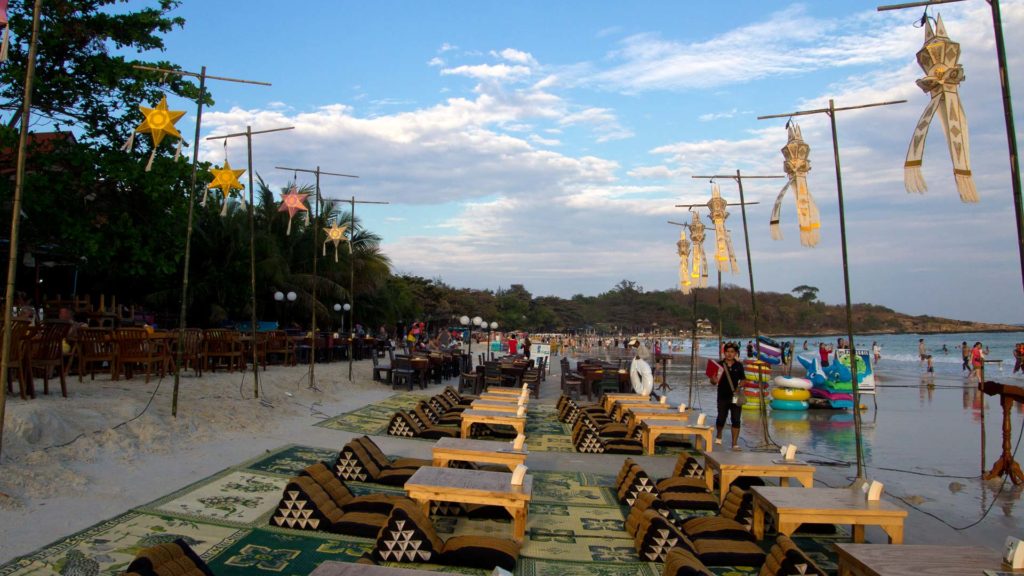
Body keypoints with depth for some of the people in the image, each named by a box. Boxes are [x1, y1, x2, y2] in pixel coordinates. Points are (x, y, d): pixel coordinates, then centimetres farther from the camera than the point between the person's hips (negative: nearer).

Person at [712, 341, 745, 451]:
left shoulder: (739, 365, 2)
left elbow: (742, 379, 11)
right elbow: (714, 381, -1)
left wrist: (739, 387, -8)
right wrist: (714, 380, -25)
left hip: (735, 397, 1)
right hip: (723, 397, -1)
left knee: (735, 420, 0)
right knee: (721, 419, 4)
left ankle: (735, 443, 8)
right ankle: (718, 436, 35)